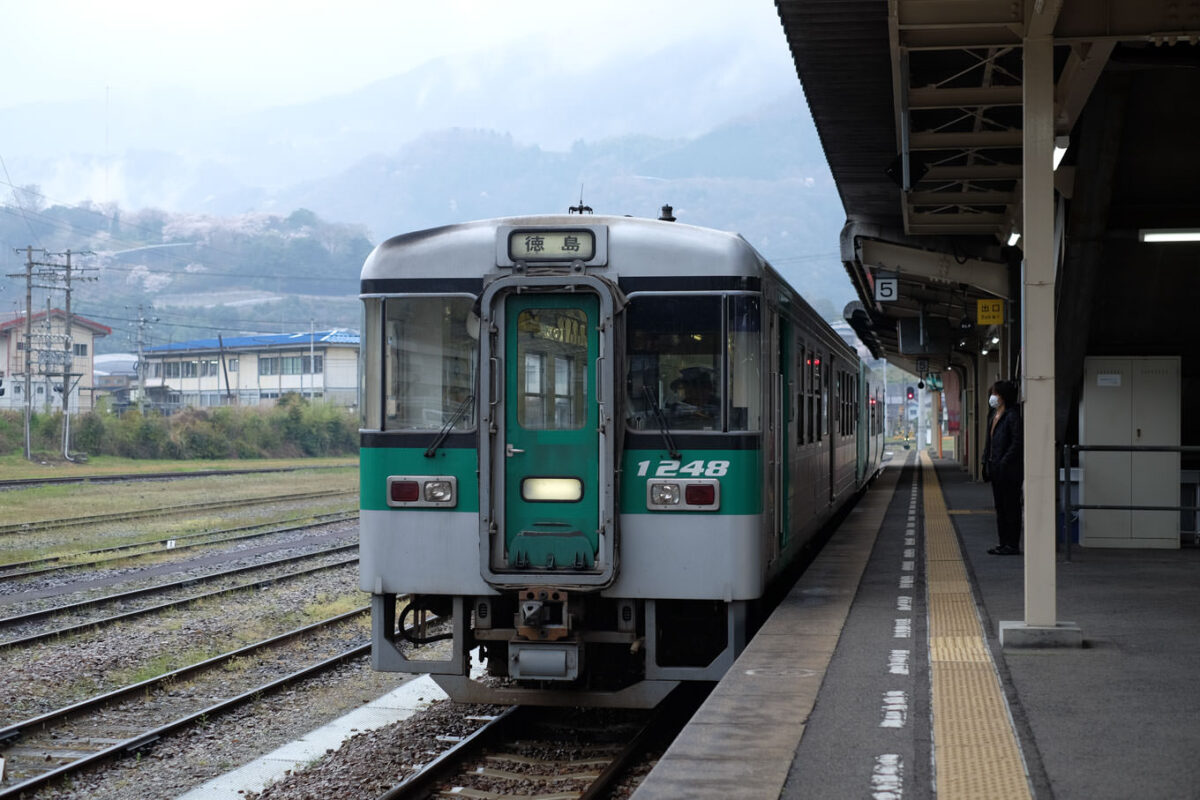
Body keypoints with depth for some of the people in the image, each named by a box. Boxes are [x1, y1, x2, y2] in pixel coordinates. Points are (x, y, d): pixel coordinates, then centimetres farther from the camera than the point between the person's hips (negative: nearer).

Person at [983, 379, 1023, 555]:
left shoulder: (1012, 415, -12)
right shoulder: (993, 416, 16)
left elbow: (1017, 442, -17)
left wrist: (1004, 463, -20)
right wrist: (986, 462, 12)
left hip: (1009, 469, -10)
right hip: (997, 470, 10)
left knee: (1011, 507, -4)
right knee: (1000, 507, 12)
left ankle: (1012, 545, 0)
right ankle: (1004, 543, 18)